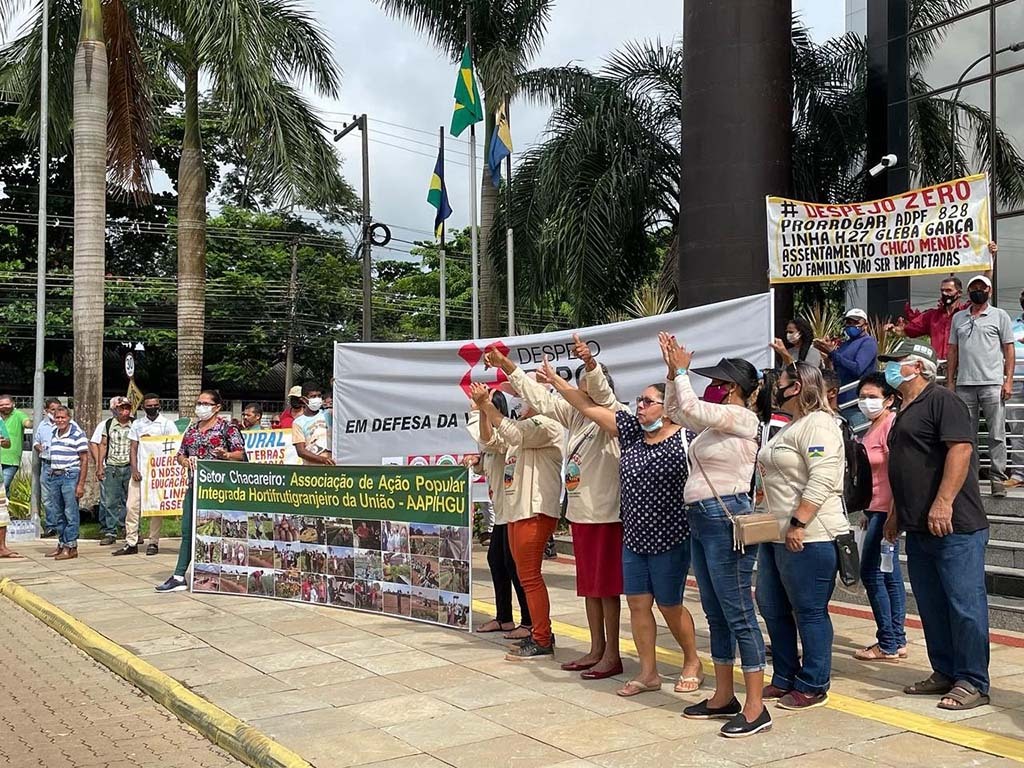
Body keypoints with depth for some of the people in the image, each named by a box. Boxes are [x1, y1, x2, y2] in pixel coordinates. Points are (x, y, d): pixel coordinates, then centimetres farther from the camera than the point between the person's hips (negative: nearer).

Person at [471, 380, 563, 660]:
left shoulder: (546, 424, -9)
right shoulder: (524, 426, 20)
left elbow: (513, 433, -24)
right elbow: (489, 441, 23)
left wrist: (487, 404, -18)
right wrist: (483, 410, 7)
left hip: (535, 513, -10)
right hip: (516, 511, 10)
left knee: (529, 576, -7)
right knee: (526, 575, 14)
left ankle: (542, 642, -1)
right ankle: (540, 633, 23)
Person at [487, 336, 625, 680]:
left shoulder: (615, 417, -10)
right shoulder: (575, 415, 9)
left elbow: (601, 393, -29)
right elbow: (541, 399, 12)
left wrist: (590, 363, -48)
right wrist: (507, 366, 9)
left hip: (606, 515, -8)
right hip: (580, 513, 8)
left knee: (606, 586, -2)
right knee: (588, 584, 13)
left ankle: (612, 655, 7)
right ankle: (596, 650, 23)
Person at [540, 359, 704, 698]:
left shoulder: (683, 439, -11)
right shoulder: (632, 431, 5)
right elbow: (590, 408, 7)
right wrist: (556, 380, 7)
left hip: (669, 538, -6)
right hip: (634, 537, 6)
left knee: (670, 606, 6)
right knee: (637, 604, 7)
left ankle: (693, 663, 28)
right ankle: (648, 672, 17)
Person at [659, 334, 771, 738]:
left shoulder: (742, 418, -11)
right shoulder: (716, 422, 15)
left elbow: (691, 408, -18)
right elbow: (675, 412, 26)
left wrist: (681, 371, -3)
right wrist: (673, 372, 15)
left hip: (726, 520, -10)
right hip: (700, 521, 10)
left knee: (739, 615, -7)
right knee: (716, 615, 14)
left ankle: (755, 708, -2)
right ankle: (723, 698, 23)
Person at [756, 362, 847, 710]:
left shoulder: (818, 424, -13)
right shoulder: (789, 427, 19)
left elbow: (821, 481, -23)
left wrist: (798, 524, -24)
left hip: (807, 537, -11)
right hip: (777, 535, 11)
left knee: (809, 612, 0)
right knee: (772, 607, 15)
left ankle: (813, 686, 11)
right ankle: (785, 678, 26)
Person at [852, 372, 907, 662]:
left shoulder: (892, 426, -14)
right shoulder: (872, 429, 15)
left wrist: (892, 517, -21)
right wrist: (868, 513, 21)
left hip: (887, 510, -10)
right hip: (877, 509, 10)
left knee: (871, 574, -6)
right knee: (889, 576, 12)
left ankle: (888, 644, 1)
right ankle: (897, 641, 18)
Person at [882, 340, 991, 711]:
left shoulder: (941, 401, -9)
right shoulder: (905, 412, 20)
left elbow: (960, 449, -21)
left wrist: (943, 503, -26)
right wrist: (898, 515, 26)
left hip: (954, 527, -10)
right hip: (919, 529, 10)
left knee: (964, 605, -3)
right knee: (932, 606, 13)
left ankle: (972, 682, 4)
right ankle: (945, 672, 23)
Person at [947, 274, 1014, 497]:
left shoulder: (1000, 316, 7)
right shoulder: (958, 318, 16)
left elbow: (1009, 350, 3)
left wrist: (1009, 380, -6)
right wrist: (950, 381, 10)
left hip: (992, 384, -3)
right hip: (964, 385, 3)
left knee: (996, 434, -4)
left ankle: (998, 478, -1)